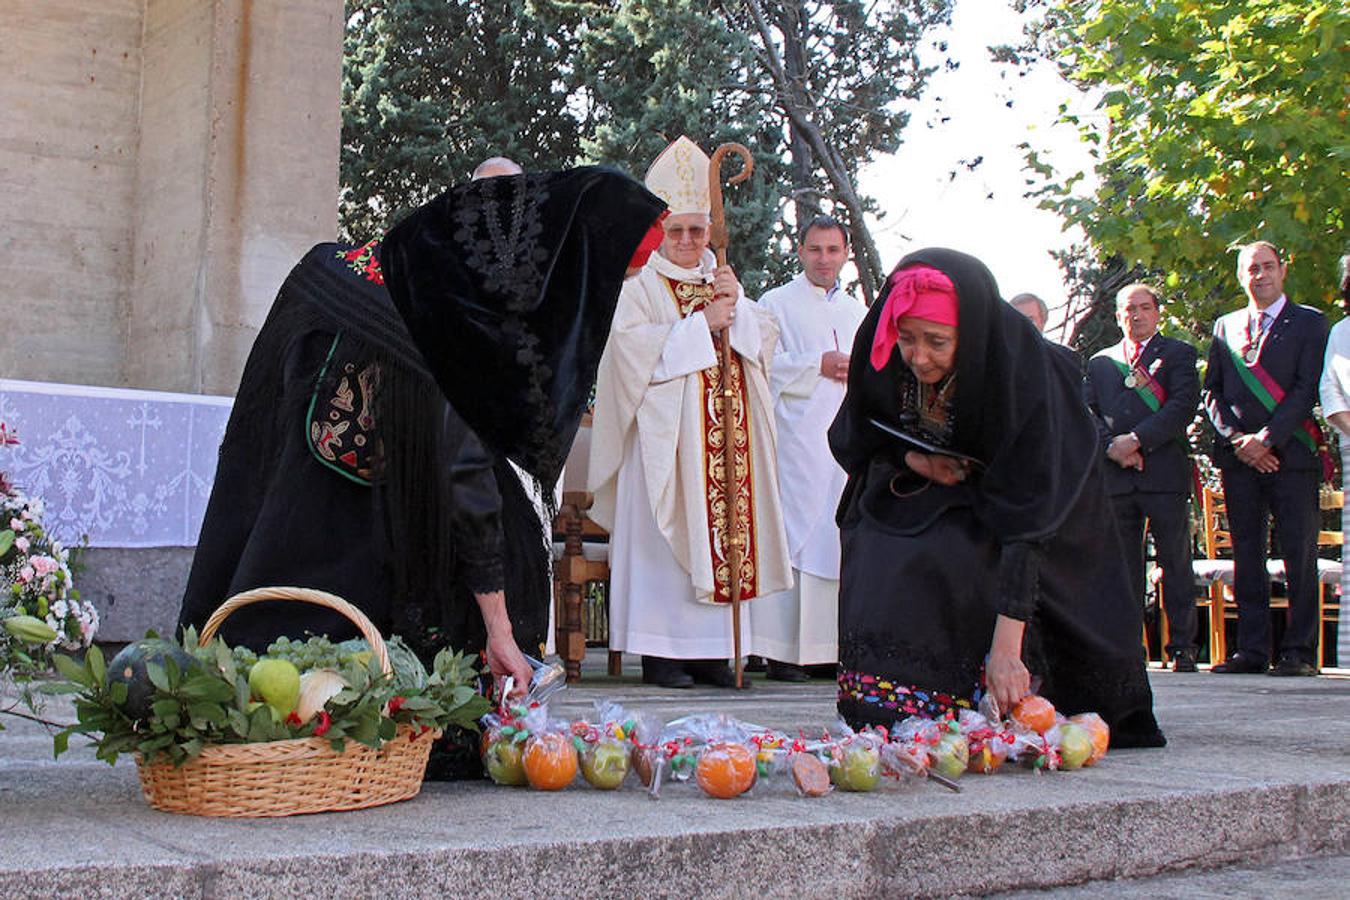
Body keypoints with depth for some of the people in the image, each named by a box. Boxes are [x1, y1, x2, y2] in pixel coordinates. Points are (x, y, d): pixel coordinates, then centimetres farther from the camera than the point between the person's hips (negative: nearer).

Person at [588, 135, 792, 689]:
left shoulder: (723, 283, 20)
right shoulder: (640, 288, 2)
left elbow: (765, 340, 13)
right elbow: (633, 346, -13)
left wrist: (736, 306, -5)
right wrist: (702, 324, -11)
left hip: (726, 441, 5)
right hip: (665, 442, -5)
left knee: (723, 533, 2)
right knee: (666, 536, -7)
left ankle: (711, 649, 7)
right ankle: (660, 651, -2)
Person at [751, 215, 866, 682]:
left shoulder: (858, 313, 21)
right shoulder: (777, 303, 6)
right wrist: (819, 364, -11)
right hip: (797, 438, -5)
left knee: (842, 537, 2)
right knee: (794, 535, -10)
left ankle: (831, 645, 7)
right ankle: (783, 651, -10)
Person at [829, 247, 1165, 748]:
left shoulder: (1018, 370, -37)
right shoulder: (882, 353, -24)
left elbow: (1024, 517, -42)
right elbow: (854, 440, -4)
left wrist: (1006, 645, -47)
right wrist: (912, 459, -26)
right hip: (920, 484, 4)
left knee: (957, 560, -30)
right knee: (881, 558, -22)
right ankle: (892, 720, -13)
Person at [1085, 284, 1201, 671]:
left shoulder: (1178, 353, 10)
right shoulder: (1099, 362, 20)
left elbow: (1185, 405, -4)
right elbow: (1087, 412, 11)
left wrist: (1136, 439, -12)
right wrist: (1110, 446, -8)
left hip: (1165, 471, -3)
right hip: (1115, 475, 3)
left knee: (1175, 562, -3)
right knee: (1123, 565, 4)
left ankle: (1182, 647, 1)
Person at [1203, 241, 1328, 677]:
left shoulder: (1309, 323, 6)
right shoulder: (1225, 327, 17)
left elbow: (1306, 390, -4)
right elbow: (1211, 392, 12)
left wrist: (1266, 439, -12)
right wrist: (1236, 439, -4)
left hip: (1290, 456, -4)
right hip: (1239, 458, 4)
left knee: (1299, 555, -5)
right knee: (1246, 555, 4)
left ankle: (1299, 652, -2)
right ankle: (1252, 649, 7)